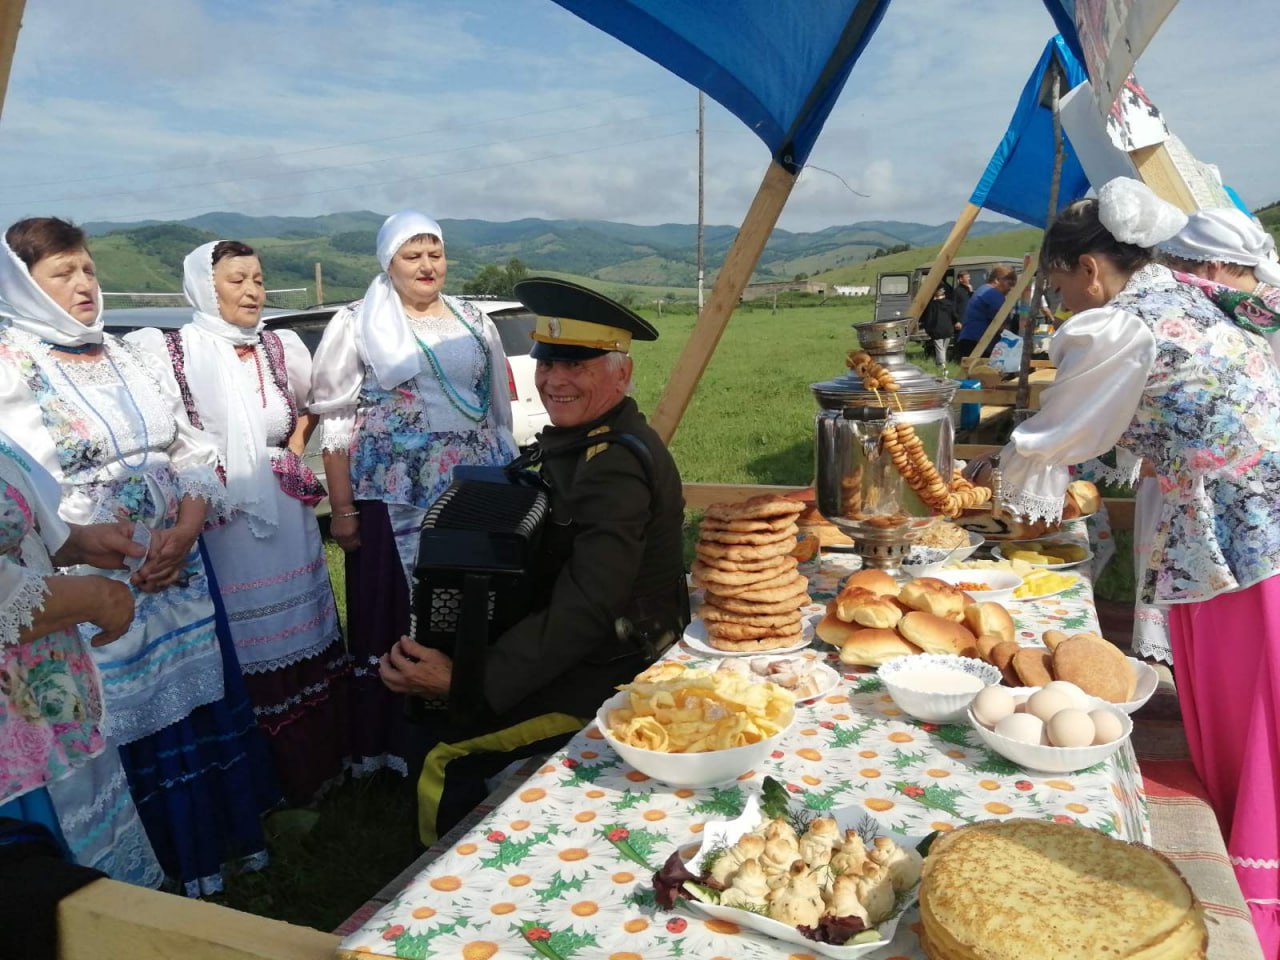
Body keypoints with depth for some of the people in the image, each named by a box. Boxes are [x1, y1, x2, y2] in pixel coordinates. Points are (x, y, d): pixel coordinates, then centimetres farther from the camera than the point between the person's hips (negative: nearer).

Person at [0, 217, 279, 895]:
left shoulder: (125, 357, 9)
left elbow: (193, 448, 6)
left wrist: (187, 528, -9)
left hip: (178, 569, 5)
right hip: (90, 582, -5)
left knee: (199, 697, 13)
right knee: (125, 716, 6)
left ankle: (225, 835, 32)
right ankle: (158, 868, 25)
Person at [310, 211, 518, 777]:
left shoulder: (474, 322, 12)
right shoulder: (356, 325, 1)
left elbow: (499, 410, 17)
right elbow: (335, 421, -3)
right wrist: (342, 510, -8)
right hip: (393, 501, -3)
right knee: (394, 620, 1)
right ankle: (391, 745, 17)